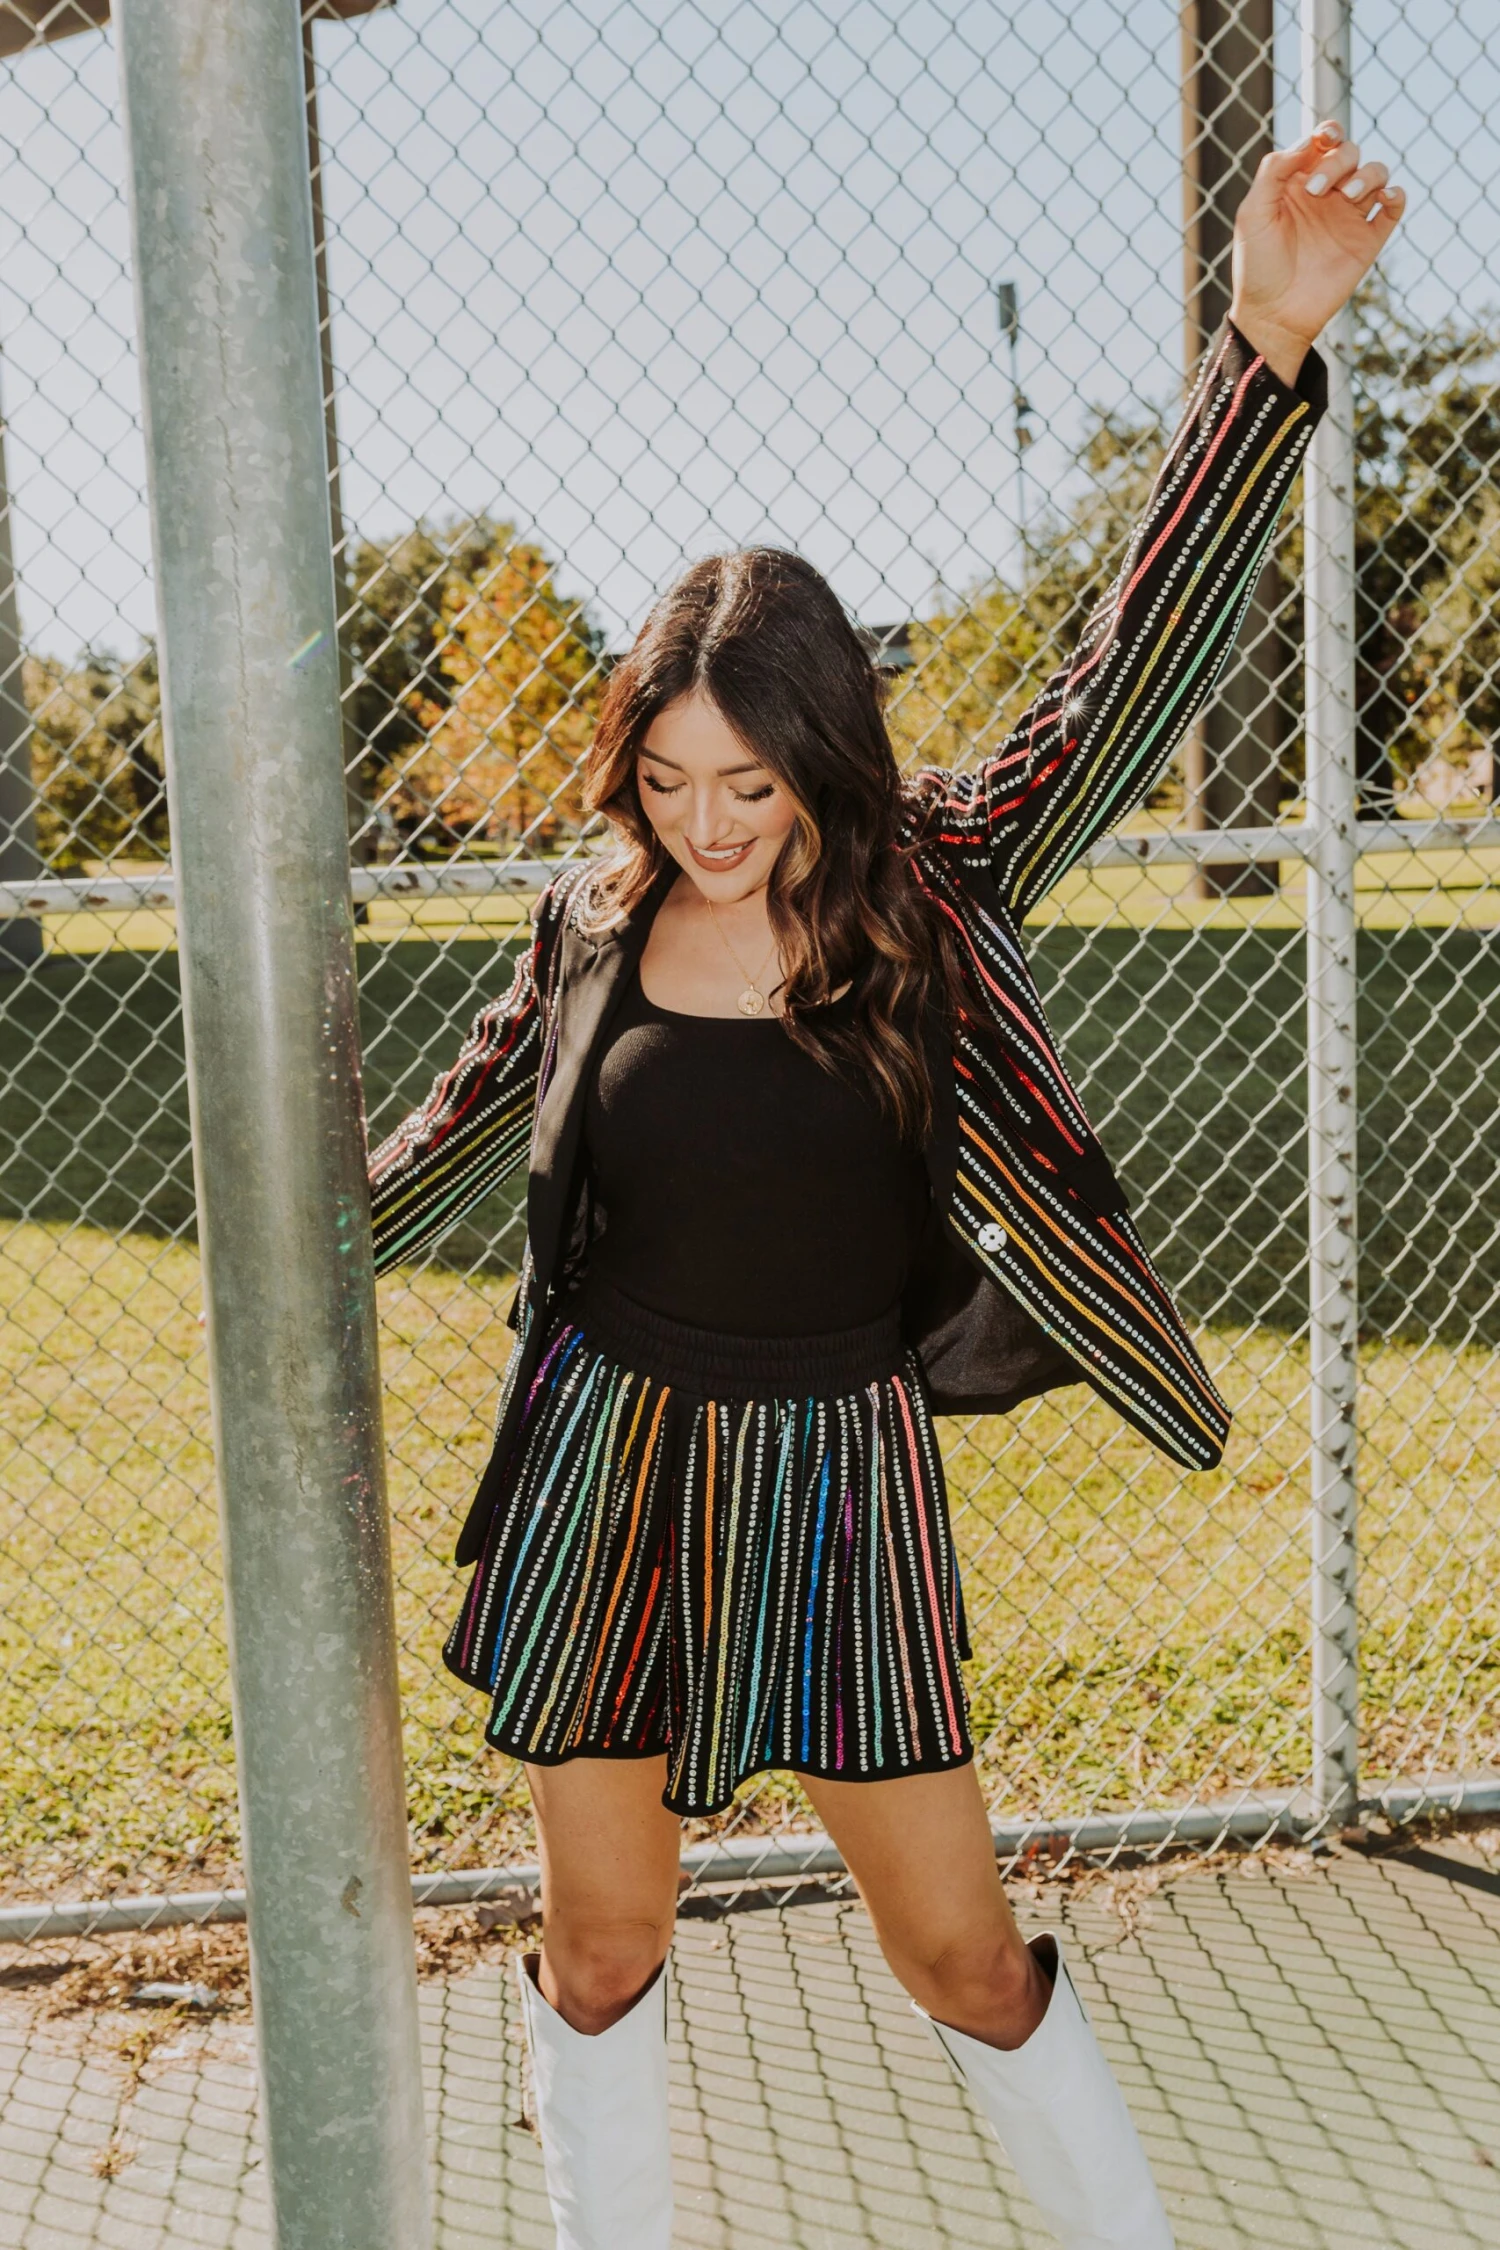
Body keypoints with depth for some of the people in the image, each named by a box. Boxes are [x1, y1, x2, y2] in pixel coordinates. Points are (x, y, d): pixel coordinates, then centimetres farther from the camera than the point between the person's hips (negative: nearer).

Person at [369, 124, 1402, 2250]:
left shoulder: (932, 892, -9)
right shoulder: (593, 926, -3)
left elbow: (1130, 676, -19)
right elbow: (462, 1133, 15)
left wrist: (1269, 351, -29)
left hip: (836, 1475, -2)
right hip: (605, 1465, 2)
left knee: (962, 1949, 9)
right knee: (603, 1942, 15)